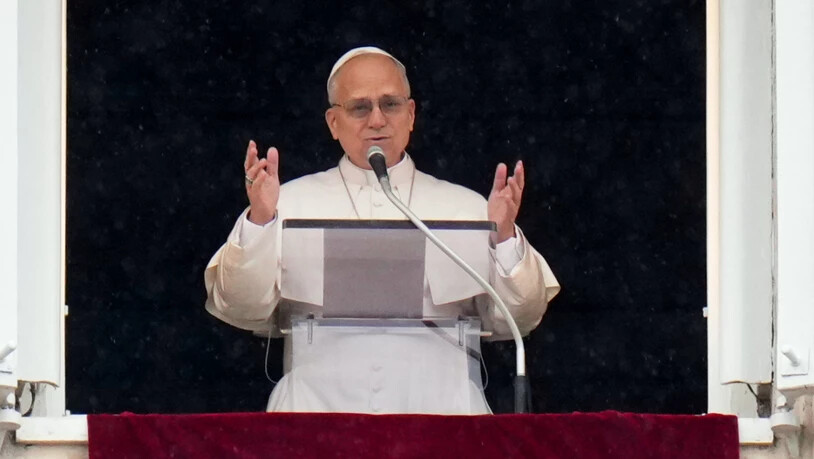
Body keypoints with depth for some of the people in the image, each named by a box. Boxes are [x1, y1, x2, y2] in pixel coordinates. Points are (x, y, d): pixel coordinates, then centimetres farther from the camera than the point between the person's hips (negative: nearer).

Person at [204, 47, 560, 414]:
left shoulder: (467, 207, 17)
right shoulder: (291, 203, 15)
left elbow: (515, 320, 9)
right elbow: (242, 310, 4)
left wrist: (504, 237, -7)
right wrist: (259, 222, -10)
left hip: (436, 407, 1)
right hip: (320, 410, -1)